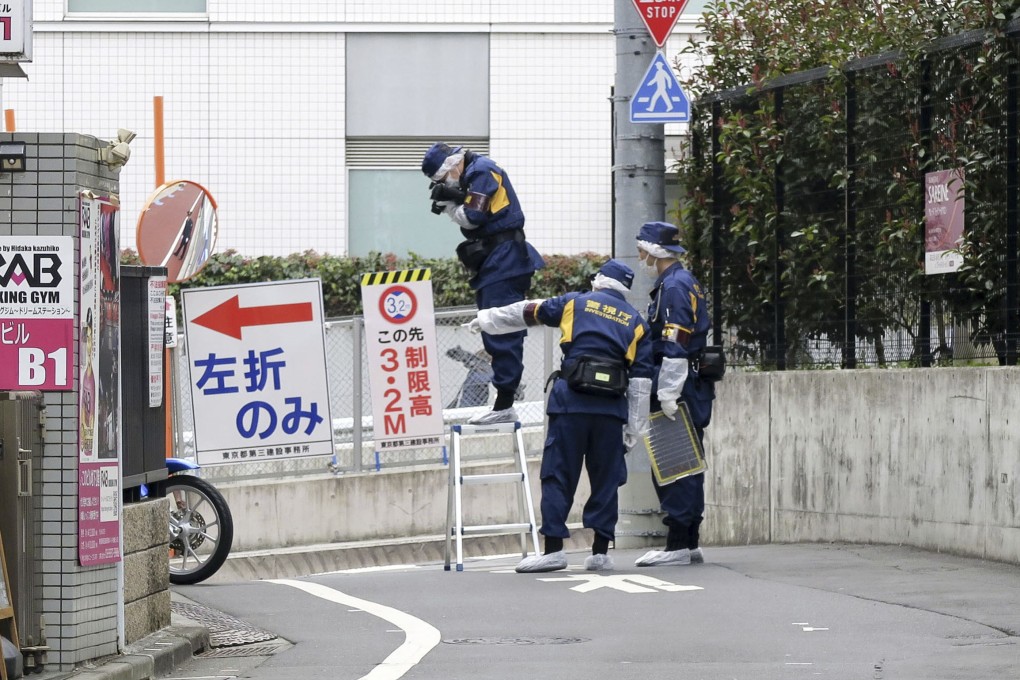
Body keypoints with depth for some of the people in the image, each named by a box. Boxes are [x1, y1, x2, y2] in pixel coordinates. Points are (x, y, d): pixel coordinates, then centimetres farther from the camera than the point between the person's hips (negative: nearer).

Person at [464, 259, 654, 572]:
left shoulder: (576, 303, 11)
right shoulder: (636, 323, 15)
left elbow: (525, 313, 20)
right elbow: (641, 378, 10)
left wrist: (486, 319, 34)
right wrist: (634, 427, 12)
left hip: (571, 402, -2)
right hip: (612, 407, 2)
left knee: (558, 475, 0)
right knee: (605, 479, 8)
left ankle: (553, 549, -4)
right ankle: (600, 552, 8)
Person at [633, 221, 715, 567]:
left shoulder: (673, 287, -14)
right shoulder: (686, 282, 18)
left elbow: (675, 346, -20)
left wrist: (667, 394, -22)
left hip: (679, 386, -10)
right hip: (695, 388, 10)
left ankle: (678, 545, -9)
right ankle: (690, 543, 17)